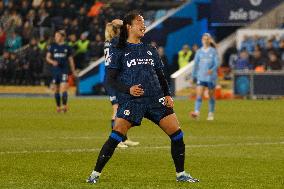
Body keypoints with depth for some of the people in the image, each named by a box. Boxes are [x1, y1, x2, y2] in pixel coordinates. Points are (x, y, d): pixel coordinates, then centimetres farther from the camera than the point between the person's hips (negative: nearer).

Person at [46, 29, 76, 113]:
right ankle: (58, 106, 18)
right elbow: (47, 57, 3)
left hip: (64, 70, -2)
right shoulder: (53, 46, 5)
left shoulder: (67, 47, 3)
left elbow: (70, 59, 10)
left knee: (63, 89, -14)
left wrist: (73, 71, 11)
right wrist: (52, 62, -18)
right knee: (56, 90, 8)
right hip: (55, 69, 2)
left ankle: (64, 106, -14)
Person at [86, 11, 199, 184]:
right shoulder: (120, 52, 5)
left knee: (177, 133, -4)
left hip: (156, 99, 4)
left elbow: (161, 75, 22)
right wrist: (128, 89, -15)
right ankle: (96, 173, -8)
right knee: (116, 135, -17)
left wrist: (167, 95, 6)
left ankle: (181, 174, 11)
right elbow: (111, 79, 1)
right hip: (131, 101, -4)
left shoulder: (151, 50, 18)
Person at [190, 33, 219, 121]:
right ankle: (196, 112, -25)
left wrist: (212, 70, -26)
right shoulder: (199, 52, 8)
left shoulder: (213, 51, 1)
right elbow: (196, 65, 13)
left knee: (211, 96, 8)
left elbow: (216, 63, -6)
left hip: (211, 77, -1)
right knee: (199, 94, -14)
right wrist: (193, 77, 12)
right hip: (201, 77, 1)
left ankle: (211, 114, 19)